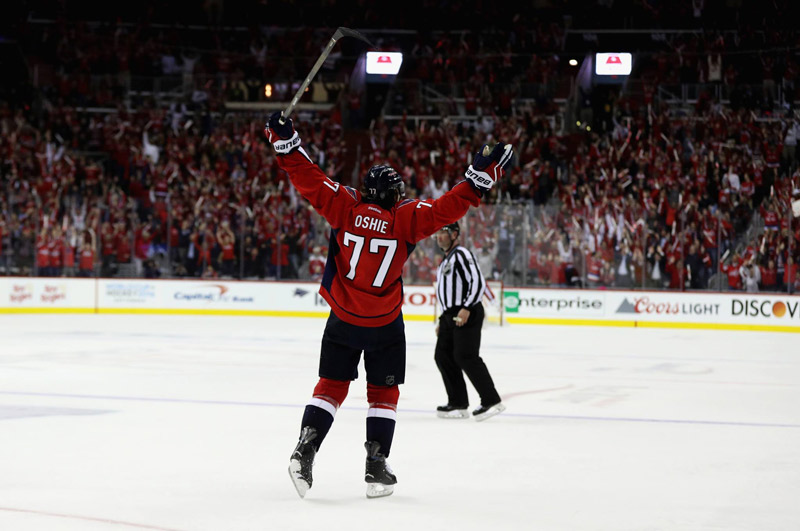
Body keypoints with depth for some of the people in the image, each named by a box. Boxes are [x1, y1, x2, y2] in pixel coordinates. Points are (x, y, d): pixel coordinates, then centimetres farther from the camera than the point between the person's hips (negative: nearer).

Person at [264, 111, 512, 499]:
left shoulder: (344, 206, -8)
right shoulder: (407, 218, -12)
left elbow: (309, 180, -9)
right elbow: (449, 207, -16)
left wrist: (285, 140, -4)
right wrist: (482, 174, -12)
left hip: (342, 320, 2)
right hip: (386, 326, -2)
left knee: (331, 386, 10)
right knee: (383, 392, 11)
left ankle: (305, 449, -6)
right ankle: (376, 467, 7)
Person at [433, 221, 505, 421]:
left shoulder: (462, 254, -7)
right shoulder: (446, 260, 24)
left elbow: (478, 282, -18)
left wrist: (467, 308, -25)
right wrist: (442, 321, 24)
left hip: (467, 315, -10)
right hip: (451, 315, 10)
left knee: (466, 356, -15)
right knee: (443, 356, 6)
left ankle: (492, 401, -13)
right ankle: (458, 404, 9)